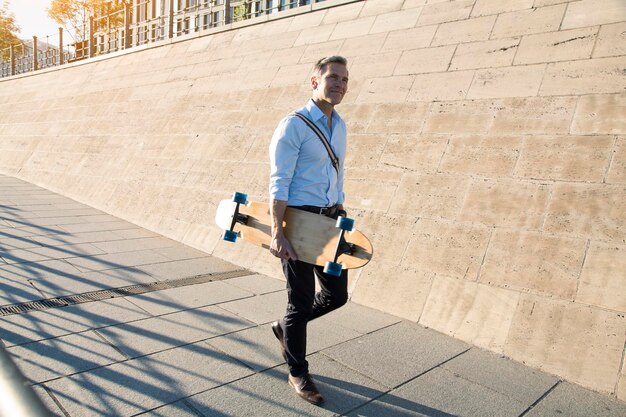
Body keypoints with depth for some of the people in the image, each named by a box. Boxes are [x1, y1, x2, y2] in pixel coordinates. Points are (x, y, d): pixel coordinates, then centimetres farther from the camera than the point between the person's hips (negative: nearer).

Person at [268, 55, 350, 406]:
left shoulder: (340, 125, 12)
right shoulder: (294, 125, -12)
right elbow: (279, 183, -16)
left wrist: (341, 217, 17)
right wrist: (277, 234, -22)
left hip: (330, 219, 8)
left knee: (337, 294, 13)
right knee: (302, 300, 4)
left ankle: (286, 327, 39)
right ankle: (298, 373, 25)